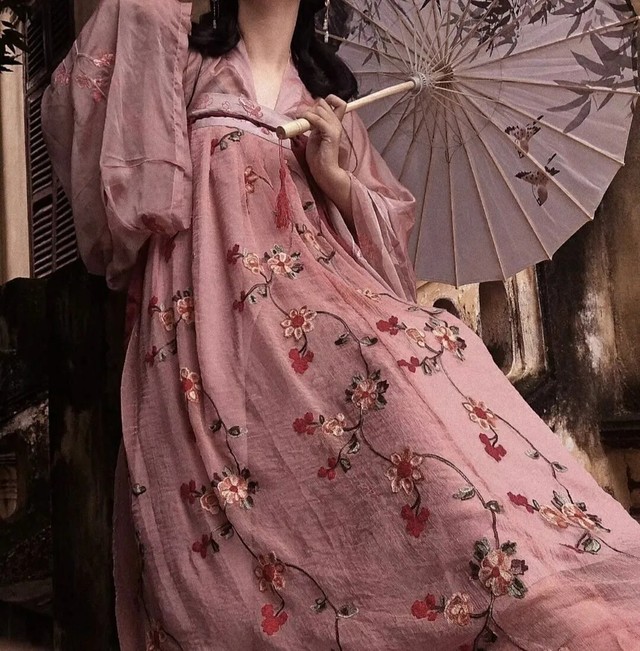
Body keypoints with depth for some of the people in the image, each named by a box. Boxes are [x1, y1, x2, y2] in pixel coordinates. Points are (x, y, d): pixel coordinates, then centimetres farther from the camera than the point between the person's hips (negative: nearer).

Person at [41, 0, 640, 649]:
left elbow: (387, 225, 21)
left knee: (408, 371, -28)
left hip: (315, 297, 2)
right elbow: (76, 109, 2)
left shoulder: (326, 96, 26)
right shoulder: (183, 61, 20)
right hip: (209, 322, -1)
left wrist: (331, 174, 4)